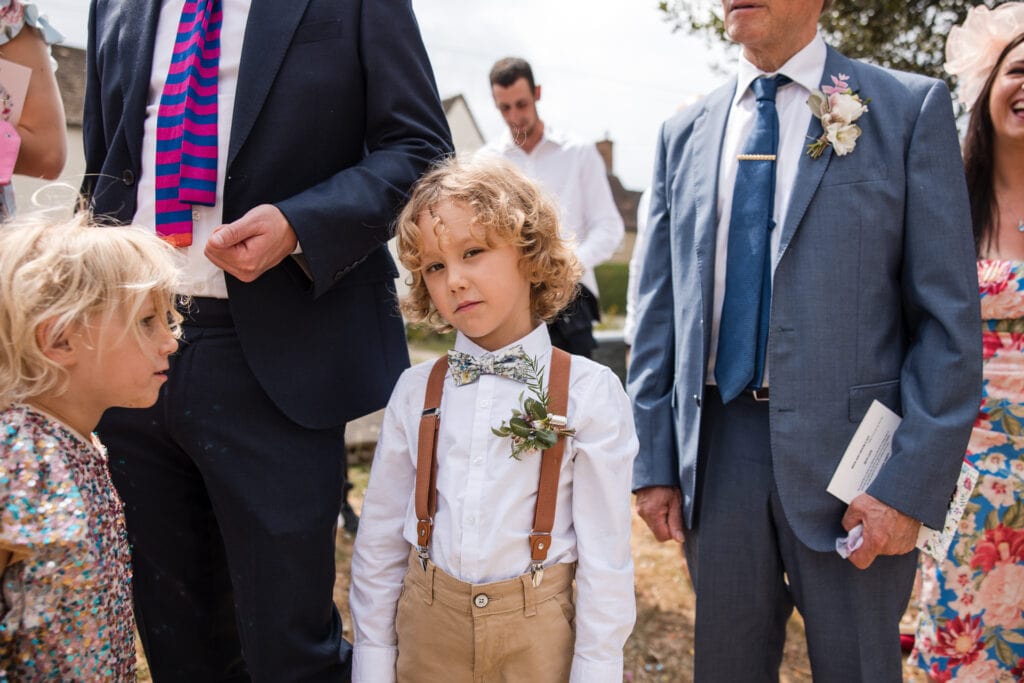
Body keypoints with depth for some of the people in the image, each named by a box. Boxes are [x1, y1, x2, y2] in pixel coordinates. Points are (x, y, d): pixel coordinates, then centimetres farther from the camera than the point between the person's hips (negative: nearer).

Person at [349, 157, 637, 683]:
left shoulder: (589, 392, -11)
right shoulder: (416, 390, -2)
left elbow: (605, 552, -8)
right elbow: (379, 537, 3)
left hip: (536, 629, -2)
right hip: (426, 625, 3)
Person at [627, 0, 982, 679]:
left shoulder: (911, 107, -2)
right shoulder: (685, 133, 10)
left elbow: (950, 317, -6)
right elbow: (659, 311, 9)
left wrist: (912, 481, -13)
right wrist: (654, 460, 5)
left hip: (845, 445, -3)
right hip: (715, 445, 3)